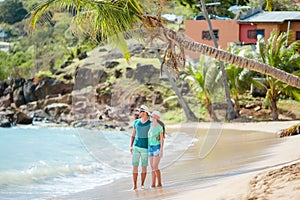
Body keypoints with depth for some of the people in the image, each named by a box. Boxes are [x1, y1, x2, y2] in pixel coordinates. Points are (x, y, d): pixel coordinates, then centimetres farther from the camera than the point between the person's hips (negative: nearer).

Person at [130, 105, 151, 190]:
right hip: (136, 147, 2)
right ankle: (134, 185, 2)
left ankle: (142, 184, 16)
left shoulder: (151, 123, -6)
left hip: (145, 148, -2)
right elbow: (133, 135, 10)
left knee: (144, 167, 3)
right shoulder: (136, 122, 4)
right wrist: (131, 146, 1)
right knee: (135, 166, -2)